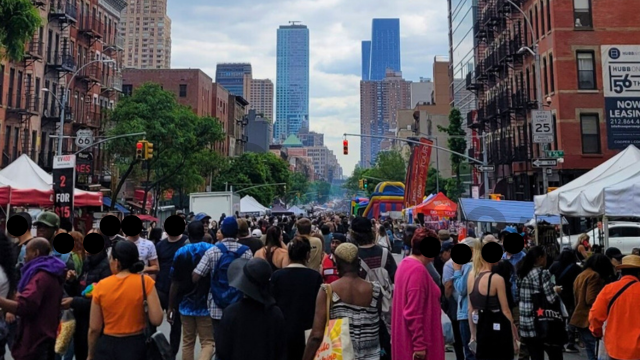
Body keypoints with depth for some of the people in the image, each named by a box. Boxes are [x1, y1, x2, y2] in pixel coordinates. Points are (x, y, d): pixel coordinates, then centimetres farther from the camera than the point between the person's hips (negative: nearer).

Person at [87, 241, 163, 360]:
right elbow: (156, 320, -16)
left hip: (107, 346, 1)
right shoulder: (145, 282, -11)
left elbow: (94, 329, -1)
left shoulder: (101, 286, -7)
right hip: (135, 346, -1)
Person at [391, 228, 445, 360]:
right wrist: (419, 345, -21)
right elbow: (414, 313, -25)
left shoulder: (406, 263, 7)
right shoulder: (418, 270, -22)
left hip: (408, 337, 10)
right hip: (414, 341, -10)